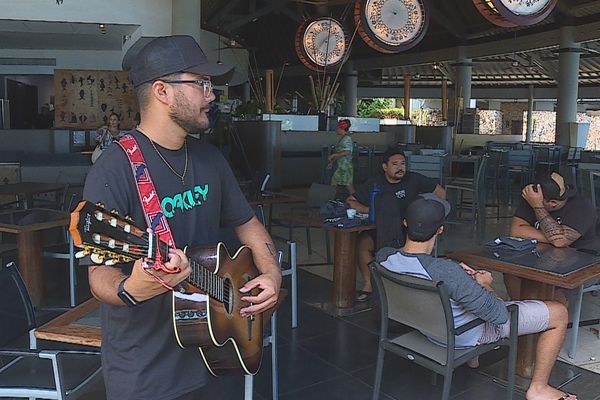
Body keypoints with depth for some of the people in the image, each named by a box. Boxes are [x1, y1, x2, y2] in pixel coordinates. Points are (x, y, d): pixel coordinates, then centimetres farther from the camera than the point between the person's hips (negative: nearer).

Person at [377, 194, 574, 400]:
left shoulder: (383, 257, -19)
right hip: (466, 335, -6)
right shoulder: (446, 271, -39)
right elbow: (499, 314, -26)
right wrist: (484, 285, -7)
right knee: (558, 313, 5)